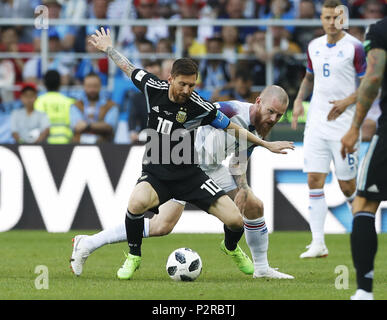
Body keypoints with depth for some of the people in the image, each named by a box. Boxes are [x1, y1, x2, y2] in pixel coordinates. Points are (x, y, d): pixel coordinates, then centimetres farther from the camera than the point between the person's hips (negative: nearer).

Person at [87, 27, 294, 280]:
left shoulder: (200, 107, -14)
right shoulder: (154, 88, -10)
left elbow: (230, 127, 2)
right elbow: (128, 68, 10)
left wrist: (266, 144, 5)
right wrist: (108, 48, 23)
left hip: (189, 174, 0)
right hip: (155, 174, 0)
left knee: (235, 220, -11)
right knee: (137, 203, -36)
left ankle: (232, 248, 29)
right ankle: (134, 257, -10)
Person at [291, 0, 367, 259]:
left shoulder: (354, 47, -7)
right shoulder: (314, 47, 10)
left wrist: (347, 102, -19)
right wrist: (299, 100, 10)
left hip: (344, 125, -5)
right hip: (316, 124, 5)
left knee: (347, 186, -1)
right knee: (314, 181, -5)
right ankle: (318, 243, -5)